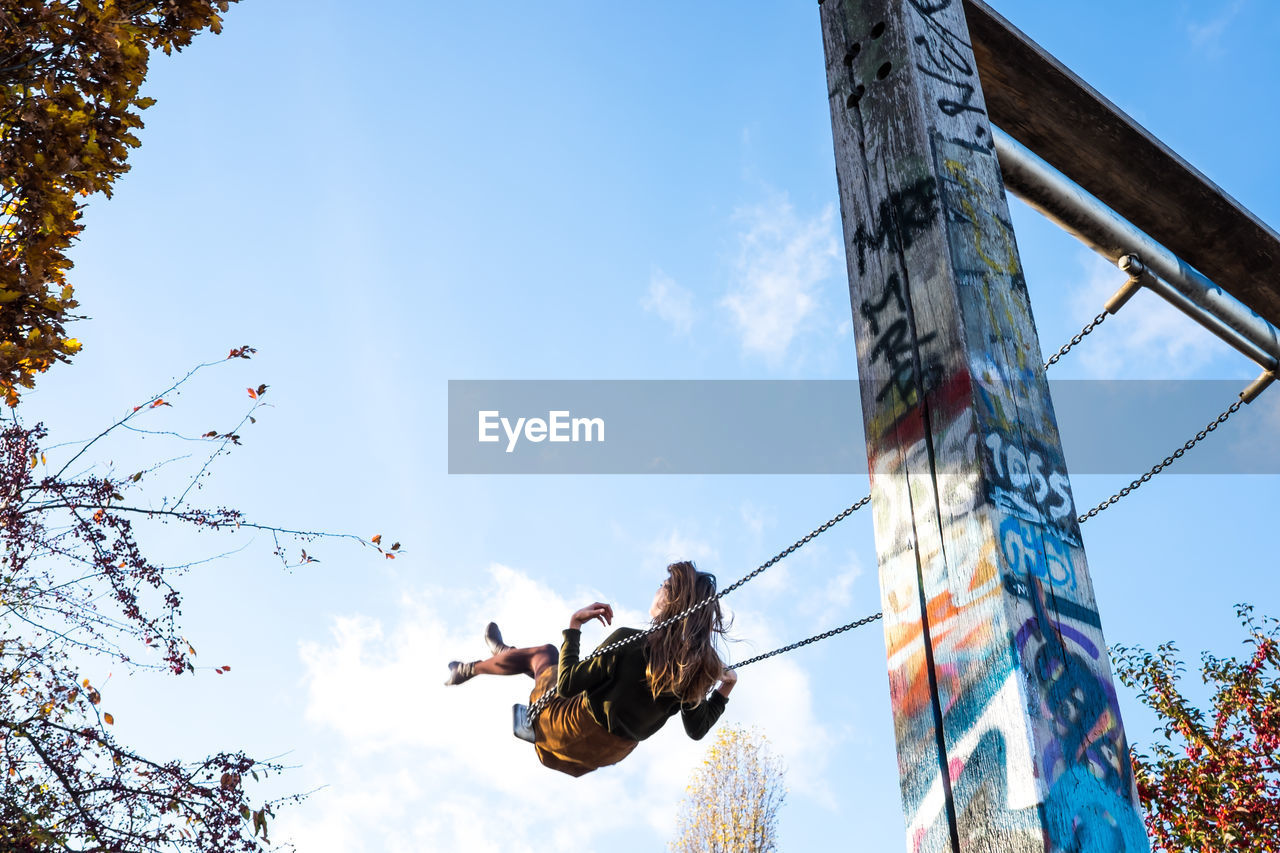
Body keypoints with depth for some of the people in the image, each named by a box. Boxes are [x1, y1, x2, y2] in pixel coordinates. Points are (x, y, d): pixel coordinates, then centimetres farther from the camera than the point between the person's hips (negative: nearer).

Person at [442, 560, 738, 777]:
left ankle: (468, 669, 48)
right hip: (612, 754, 5)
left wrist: (574, 626, -15)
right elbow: (697, 730, -5)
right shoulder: (700, 667, -19)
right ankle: (504, 653, 57)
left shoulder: (629, 642, -33)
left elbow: (567, 686, -23)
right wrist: (726, 688, 7)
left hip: (568, 736, -5)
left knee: (542, 653, 24)